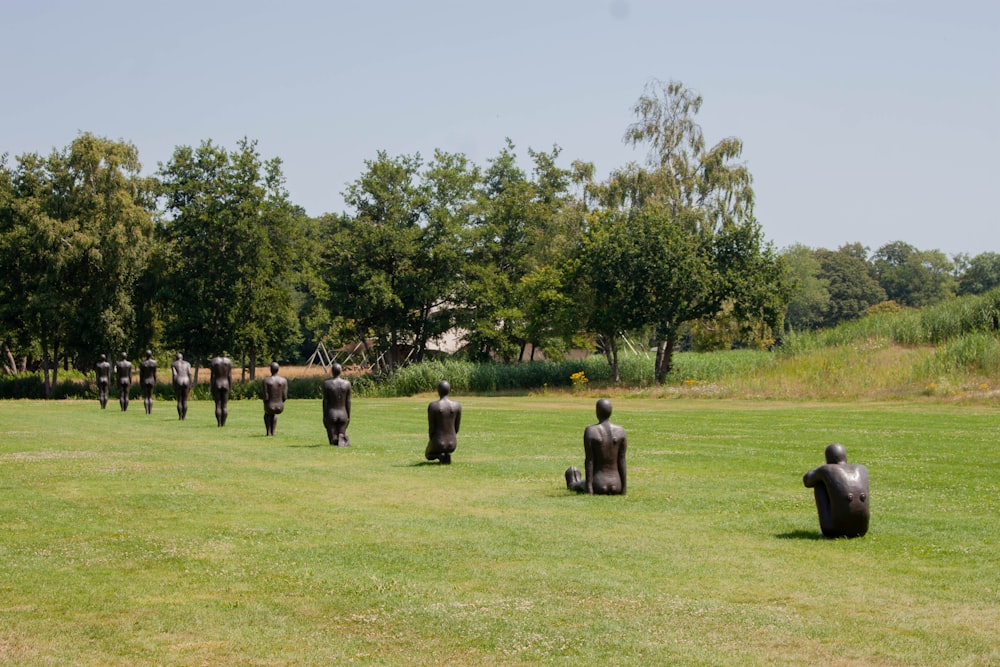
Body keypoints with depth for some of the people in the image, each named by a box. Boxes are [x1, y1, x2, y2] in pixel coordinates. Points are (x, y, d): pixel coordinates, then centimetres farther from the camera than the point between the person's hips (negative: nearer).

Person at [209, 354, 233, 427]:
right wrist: (230, 388, 3)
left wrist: (211, 388, -2)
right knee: (225, 405, 6)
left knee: (218, 405, 2)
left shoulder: (214, 362, -6)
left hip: (216, 385, -1)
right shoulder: (228, 362, -1)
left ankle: (219, 423, -2)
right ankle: (223, 423, 1)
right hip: (226, 384, 1)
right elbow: (230, 376, -3)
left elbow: (212, 375, -7)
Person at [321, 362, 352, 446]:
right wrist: (349, 416, 7)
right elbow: (348, 401, -1)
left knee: (333, 440, 10)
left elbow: (325, 401, -8)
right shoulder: (347, 384, -4)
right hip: (343, 414, 2)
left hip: (331, 414, -1)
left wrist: (324, 417, -1)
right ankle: (344, 438, -25)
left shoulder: (327, 383, -10)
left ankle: (336, 440, -27)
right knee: (342, 434, 13)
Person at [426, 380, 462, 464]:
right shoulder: (457, 405, -5)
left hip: (438, 443, -3)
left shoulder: (432, 406, -15)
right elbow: (457, 427, 3)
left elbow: (431, 428, -10)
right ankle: (447, 454, 3)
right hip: (452, 444, 3)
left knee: (428, 455, 33)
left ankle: (440, 455, -3)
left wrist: (432, 442, 8)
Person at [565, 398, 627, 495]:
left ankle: (573, 485, 69)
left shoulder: (590, 431, -14)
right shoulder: (620, 431, -5)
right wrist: (623, 487, 2)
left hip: (598, 486, -3)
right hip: (616, 486, 3)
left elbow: (589, 461, -13)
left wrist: (588, 487, -10)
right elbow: (622, 460, -2)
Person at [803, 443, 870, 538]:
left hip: (836, 531, -5)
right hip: (861, 530, 5)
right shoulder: (863, 469, 13)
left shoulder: (826, 469, 0)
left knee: (818, 483, 14)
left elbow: (806, 480, 20)